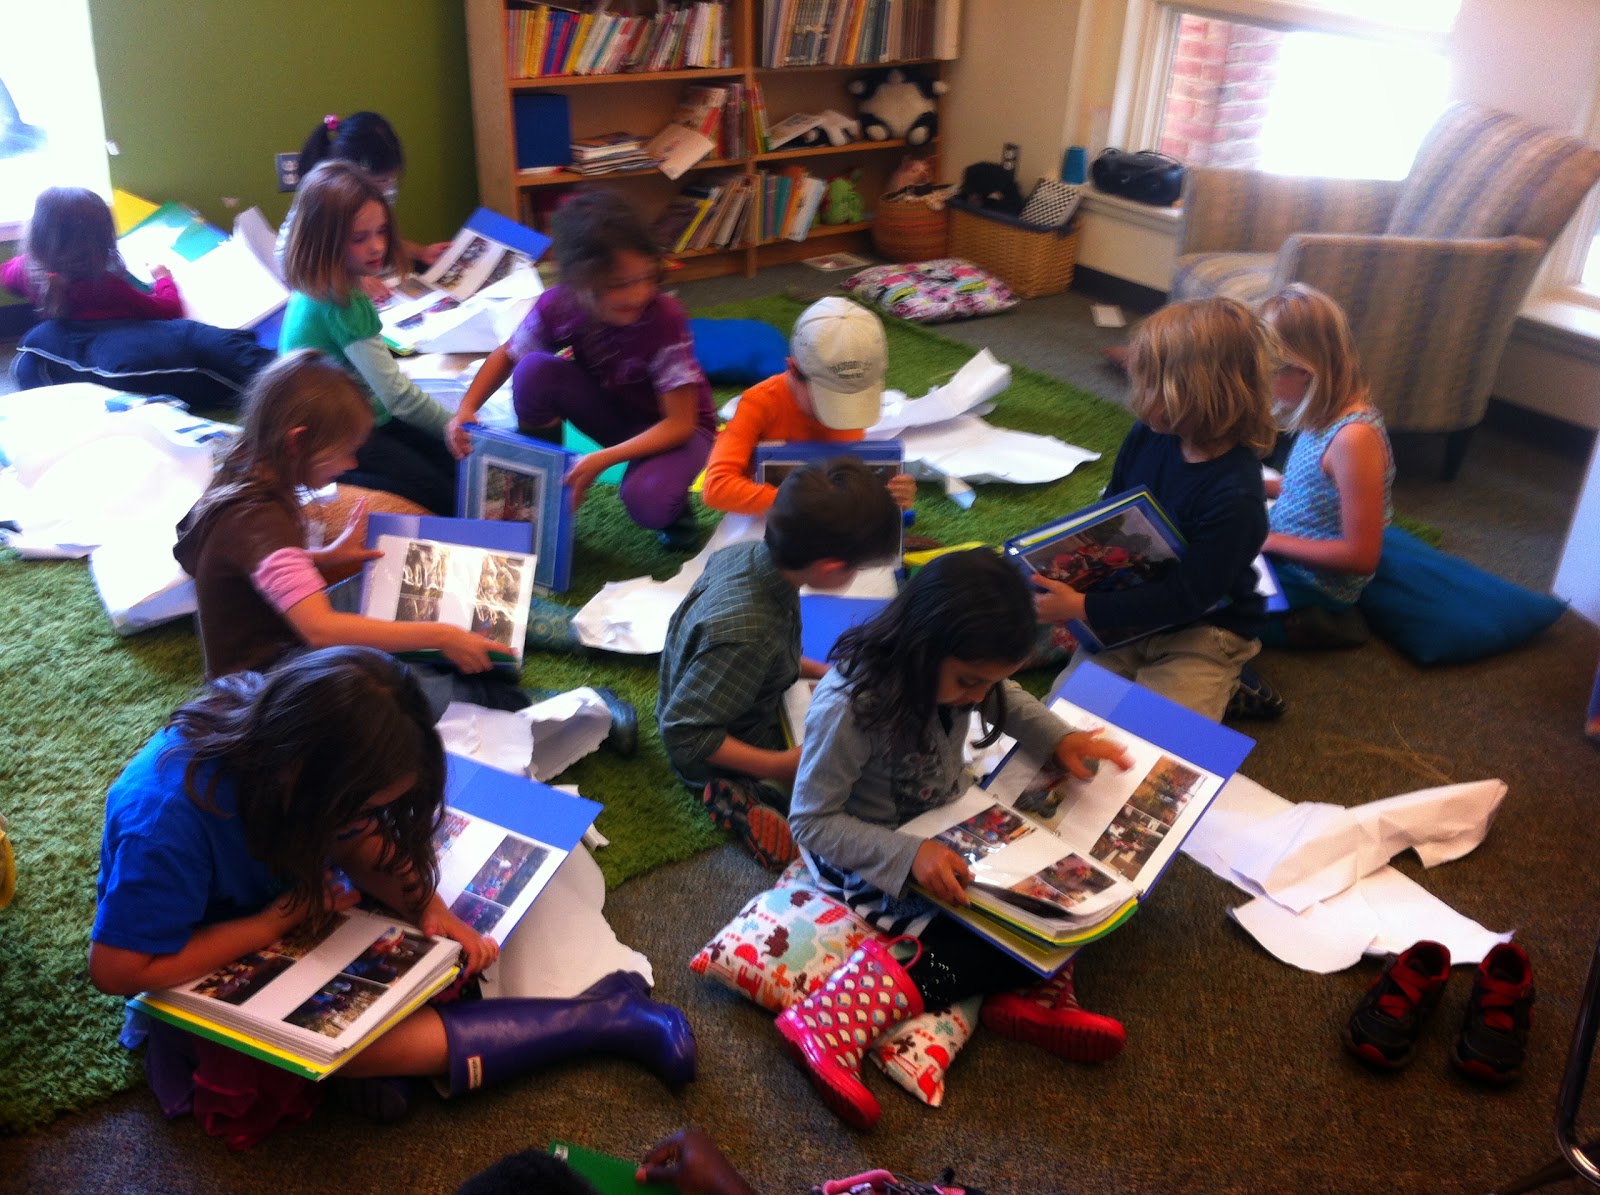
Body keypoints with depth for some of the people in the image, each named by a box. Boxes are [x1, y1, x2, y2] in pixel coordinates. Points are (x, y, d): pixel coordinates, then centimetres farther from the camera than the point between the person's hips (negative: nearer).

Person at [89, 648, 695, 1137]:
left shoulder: (284, 740, -20)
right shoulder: (170, 816, -38)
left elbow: (358, 844, -7)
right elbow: (118, 969, -31)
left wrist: (428, 907, -24)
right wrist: (280, 918, -28)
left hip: (285, 912, 7)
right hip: (206, 984, -7)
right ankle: (598, 1017, -24)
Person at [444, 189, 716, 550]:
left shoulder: (664, 318, -32)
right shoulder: (557, 307, -21)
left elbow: (680, 424, -28)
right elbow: (505, 356, 0)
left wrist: (602, 459, -39)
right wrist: (465, 410, -17)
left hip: (674, 427, -4)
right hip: (612, 412, 4)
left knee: (646, 501, -36)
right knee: (534, 370, -23)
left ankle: (674, 505, 2)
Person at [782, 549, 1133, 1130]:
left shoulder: (957, 671, -12)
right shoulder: (848, 708, -31)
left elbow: (1006, 702, 13)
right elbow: (811, 822, -23)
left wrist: (1060, 738, -5)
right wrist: (910, 855, -33)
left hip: (946, 822, 7)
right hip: (868, 855, -7)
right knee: (997, 930, -23)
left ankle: (1035, 993, -17)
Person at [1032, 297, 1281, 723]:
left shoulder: (1235, 497, -29)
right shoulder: (1148, 437, -9)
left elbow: (1185, 599, -26)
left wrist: (1083, 608, -28)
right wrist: (1070, 582, -8)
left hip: (1203, 630, -6)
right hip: (1133, 609, 6)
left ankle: (1222, 690, 11)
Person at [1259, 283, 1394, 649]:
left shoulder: (1353, 437, -30)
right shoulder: (1328, 415, -4)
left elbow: (1361, 556, -27)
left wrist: (1269, 540, -22)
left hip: (1312, 586, -9)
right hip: (1285, 553, 9)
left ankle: (1314, 626, -1)